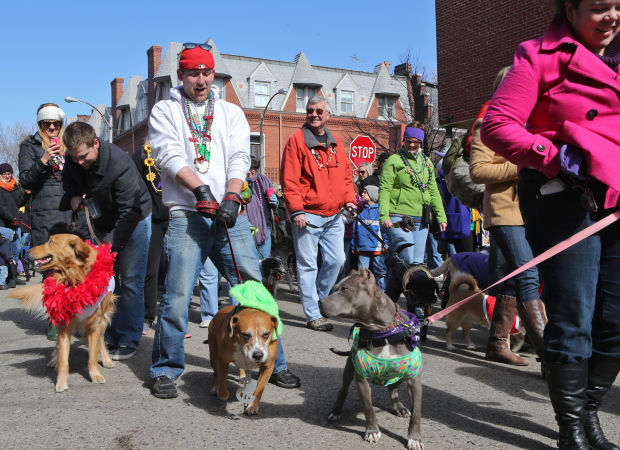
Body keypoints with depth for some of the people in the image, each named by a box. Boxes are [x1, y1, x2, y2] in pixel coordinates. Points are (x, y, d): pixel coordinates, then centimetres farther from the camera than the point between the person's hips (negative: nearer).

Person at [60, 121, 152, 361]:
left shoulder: (120, 163, -32)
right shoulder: (72, 162, -11)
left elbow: (130, 210, -31)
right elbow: (68, 183, 11)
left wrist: (113, 247, -35)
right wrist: (72, 198, -14)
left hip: (134, 220, -6)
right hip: (101, 222, 6)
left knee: (130, 279, -9)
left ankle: (129, 340, -1)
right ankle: (111, 335, 12)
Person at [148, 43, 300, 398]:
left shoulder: (231, 113, 18)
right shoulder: (166, 111, 11)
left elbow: (239, 158, 5)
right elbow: (170, 155, -4)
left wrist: (231, 197, -13)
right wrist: (200, 189, -19)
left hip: (231, 213, 3)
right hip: (187, 215, -2)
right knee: (177, 295, -6)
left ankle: (273, 364, 15)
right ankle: (166, 370, 11)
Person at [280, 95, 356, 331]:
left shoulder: (335, 142, 16)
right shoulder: (297, 139, -4)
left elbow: (345, 175, 21)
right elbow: (289, 179, -9)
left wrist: (349, 199, 6)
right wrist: (295, 210, -16)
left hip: (334, 215, 6)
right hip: (307, 215, -6)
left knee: (336, 260, 7)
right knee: (308, 265, -1)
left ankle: (318, 299, 28)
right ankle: (313, 316, 6)